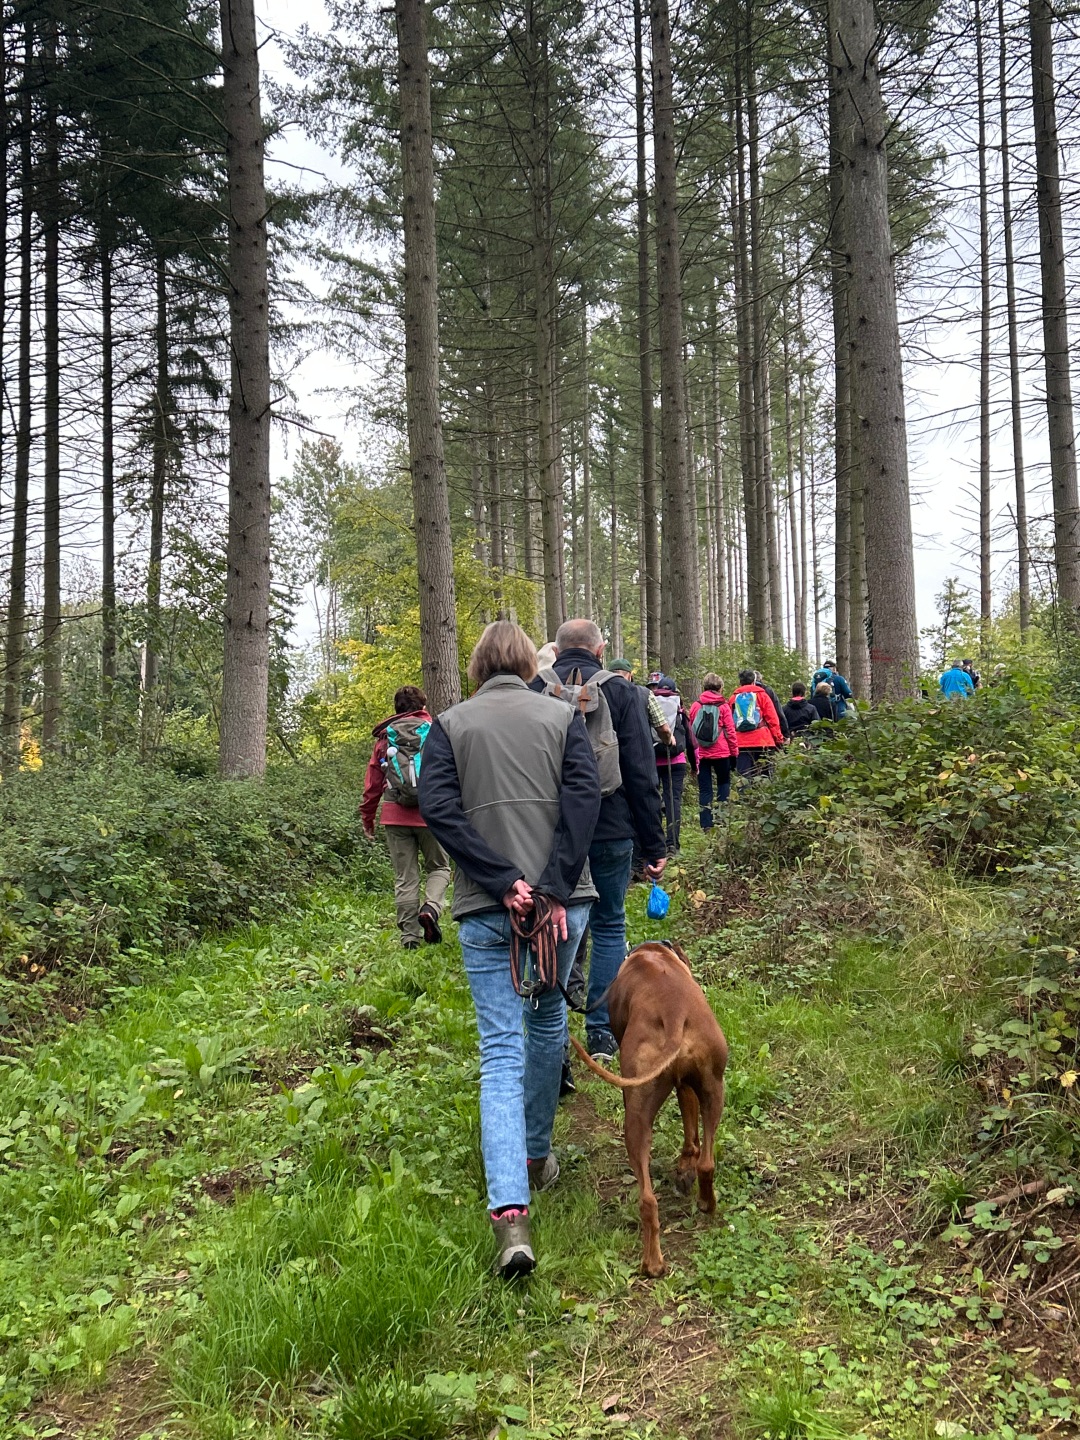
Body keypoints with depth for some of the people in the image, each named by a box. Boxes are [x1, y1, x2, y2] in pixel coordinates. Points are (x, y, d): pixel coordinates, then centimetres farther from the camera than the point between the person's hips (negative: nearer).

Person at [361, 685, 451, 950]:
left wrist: (367, 818, 20)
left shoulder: (385, 737, 11)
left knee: (405, 877, 7)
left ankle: (409, 936, 6)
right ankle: (431, 908, -12)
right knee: (439, 867, 14)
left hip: (395, 816, 2)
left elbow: (372, 782, 12)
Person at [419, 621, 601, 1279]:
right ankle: (537, 1155, 37)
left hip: (485, 910, -1)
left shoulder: (450, 724, 7)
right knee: (547, 1023, 23)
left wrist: (502, 881, -10)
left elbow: (437, 806, -6)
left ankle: (511, 1212, -14)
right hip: (561, 900, 1)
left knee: (501, 1050, -1)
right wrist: (553, 888, -12)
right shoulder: (563, 716, 6)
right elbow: (584, 796, -8)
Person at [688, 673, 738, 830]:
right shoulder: (723, 706, -4)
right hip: (721, 752, -2)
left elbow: (691, 731, 7)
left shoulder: (695, 706, 2)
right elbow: (730, 731, -4)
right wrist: (734, 752, 4)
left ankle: (706, 824, 3)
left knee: (704, 789, 6)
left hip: (701, 754, 2)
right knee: (724, 782, 17)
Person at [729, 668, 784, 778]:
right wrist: (778, 738, 3)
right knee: (765, 776, 2)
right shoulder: (761, 695, 6)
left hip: (741, 742, 2)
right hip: (762, 741, -2)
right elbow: (772, 718, 0)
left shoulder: (733, 698, 11)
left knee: (744, 777, -1)